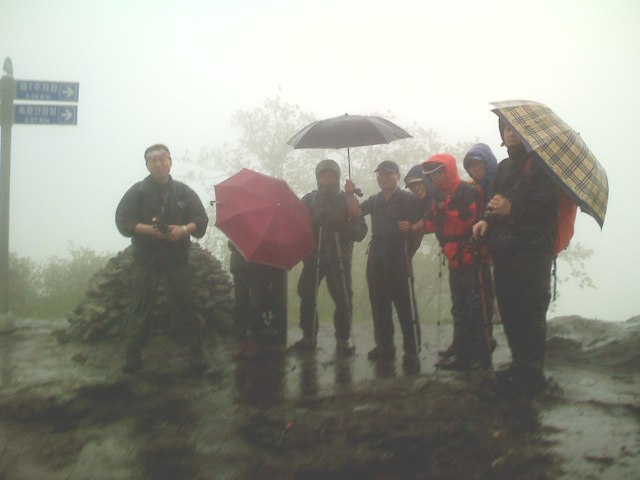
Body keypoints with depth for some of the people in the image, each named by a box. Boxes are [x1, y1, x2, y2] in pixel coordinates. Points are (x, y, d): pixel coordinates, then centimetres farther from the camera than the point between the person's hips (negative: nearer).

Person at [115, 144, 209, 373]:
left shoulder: (183, 191, 7)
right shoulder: (138, 191, 1)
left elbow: (201, 220, 6)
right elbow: (123, 221, -5)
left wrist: (184, 229, -15)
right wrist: (148, 229, -19)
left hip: (178, 257, 1)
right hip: (146, 258, -1)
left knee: (185, 305, 3)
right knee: (141, 306, 0)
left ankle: (197, 353, 10)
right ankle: (133, 354, 8)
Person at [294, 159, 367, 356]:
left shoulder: (347, 200, 6)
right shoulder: (309, 199, 10)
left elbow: (360, 232, -1)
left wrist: (341, 226, -18)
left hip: (338, 258, -1)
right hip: (313, 256, 1)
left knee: (343, 300, -7)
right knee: (307, 297, 0)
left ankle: (343, 340, 6)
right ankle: (308, 337, 14)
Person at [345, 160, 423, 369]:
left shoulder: (408, 199, 1)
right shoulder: (374, 200, 17)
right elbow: (356, 212, 4)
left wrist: (411, 228, -20)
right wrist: (351, 194, -11)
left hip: (399, 254, -6)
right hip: (377, 254, 6)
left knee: (405, 303, -8)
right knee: (379, 302, 9)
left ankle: (412, 350, -7)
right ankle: (384, 345, 20)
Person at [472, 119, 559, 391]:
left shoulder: (540, 163, 0)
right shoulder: (504, 167, 22)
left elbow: (547, 202, -12)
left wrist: (512, 208, -24)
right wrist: (486, 220, 0)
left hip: (532, 249, -7)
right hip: (504, 249, 7)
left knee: (531, 312, -7)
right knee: (509, 311, 9)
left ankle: (533, 372, -1)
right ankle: (519, 366, 19)